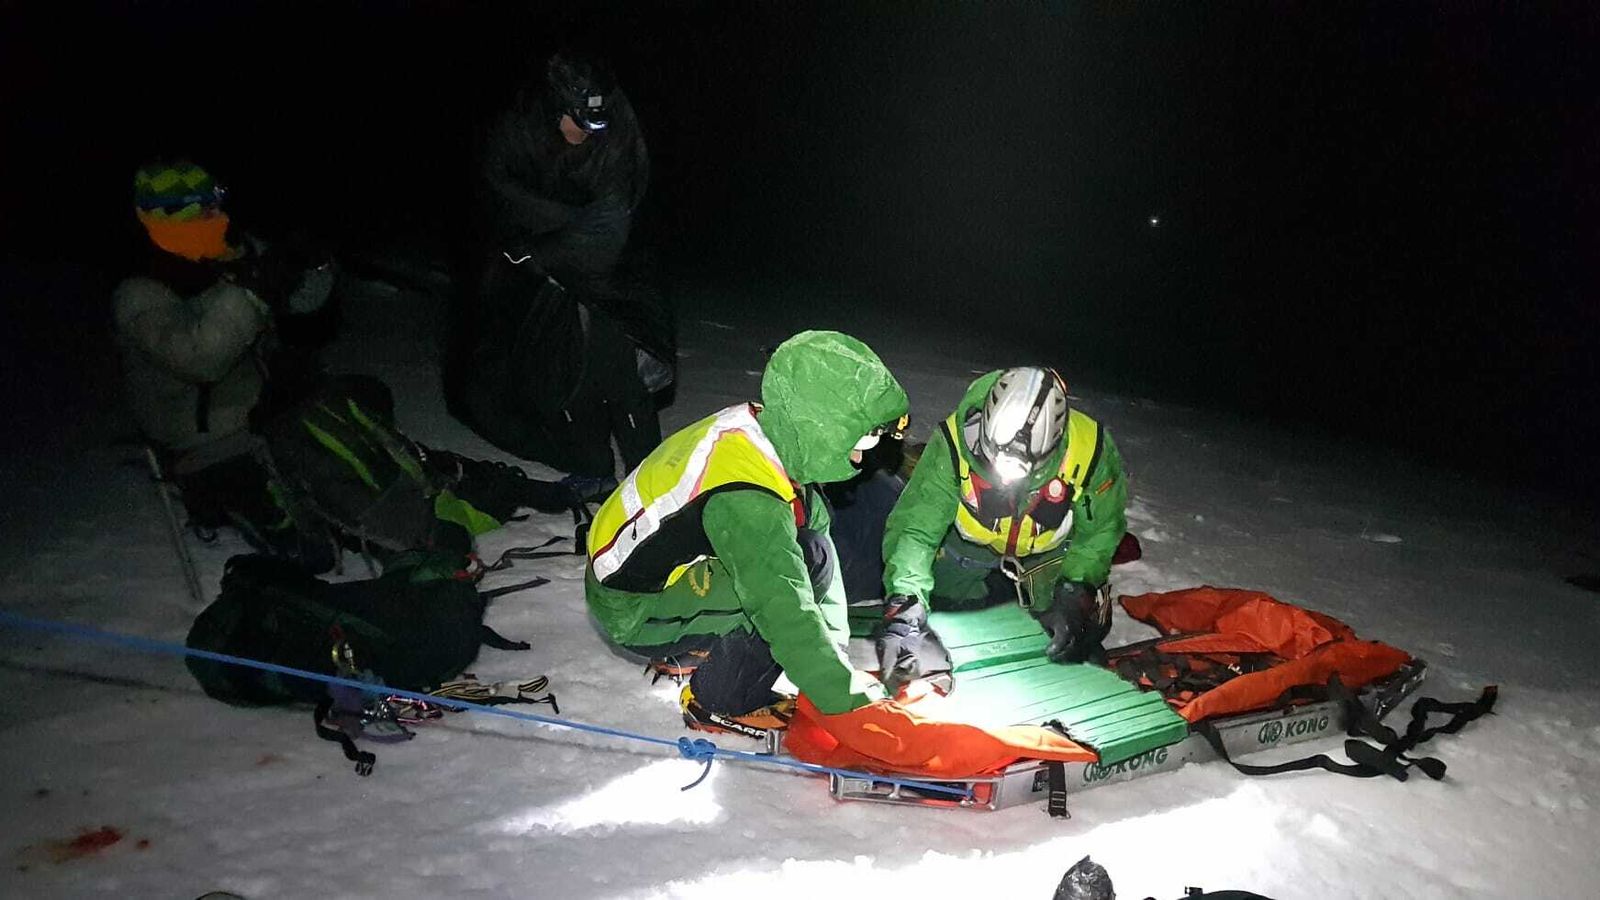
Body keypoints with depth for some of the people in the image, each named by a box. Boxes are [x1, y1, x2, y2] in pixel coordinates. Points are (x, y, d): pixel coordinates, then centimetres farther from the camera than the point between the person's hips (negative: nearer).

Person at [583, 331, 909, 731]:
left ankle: (687, 652, 10)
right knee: (808, 560, -23)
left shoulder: (758, 428, -5)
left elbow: (818, 528, 1)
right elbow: (785, 610, -32)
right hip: (633, 617, -9)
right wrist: (848, 695, -23)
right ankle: (720, 705, -7)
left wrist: (834, 649, 0)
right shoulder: (744, 495, -32)